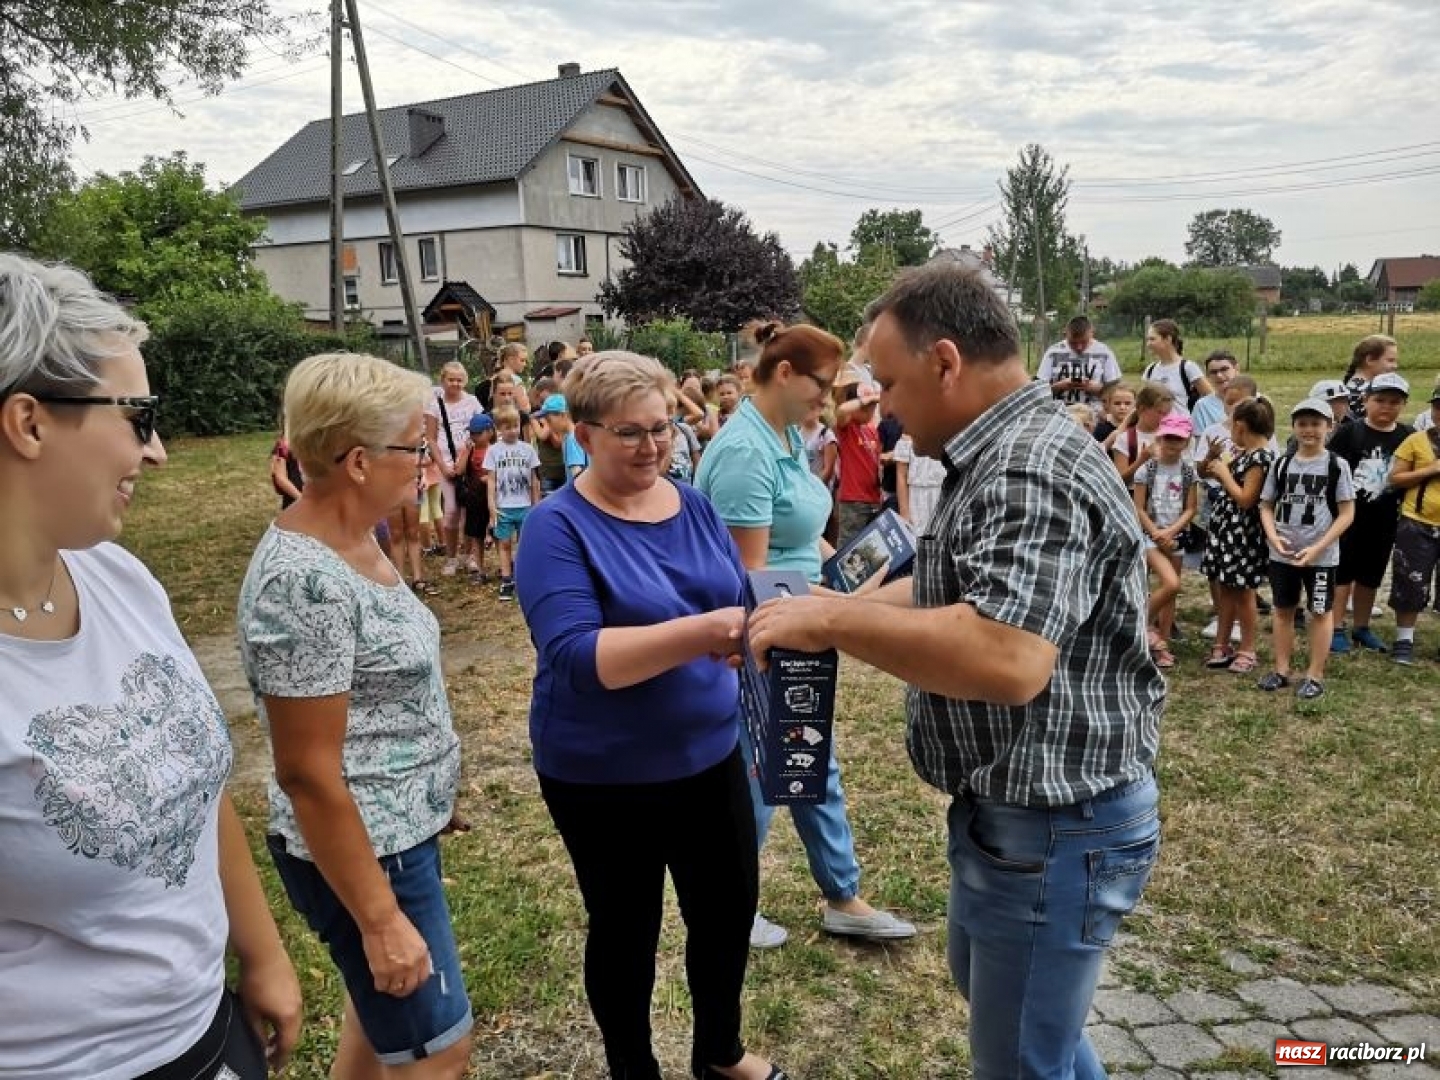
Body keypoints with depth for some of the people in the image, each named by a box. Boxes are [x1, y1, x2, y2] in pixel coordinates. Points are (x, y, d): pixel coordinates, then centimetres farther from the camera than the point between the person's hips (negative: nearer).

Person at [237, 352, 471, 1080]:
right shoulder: (304, 583, -27)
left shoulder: (351, 539, 2)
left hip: (399, 830, 9)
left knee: (381, 1016, 26)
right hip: (362, 851, -9)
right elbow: (307, 774, -25)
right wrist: (381, 920, -20)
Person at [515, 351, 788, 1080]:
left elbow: (736, 600, 6)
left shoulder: (692, 504, 1)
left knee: (730, 907, 20)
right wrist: (702, 634, -39)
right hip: (604, 777, -6)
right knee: (625, 929, 14)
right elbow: (574, 656, -28)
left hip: (709, 755, 6)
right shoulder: (558, 527, -17)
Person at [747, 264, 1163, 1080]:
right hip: (1019, 808, 11)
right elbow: (953, 592, 17)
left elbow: (1006, 660, -39)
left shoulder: (1035, 471, -27)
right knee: (986, 985, 31)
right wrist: (829, 609, 6)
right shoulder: (1004, 458, 8)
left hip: (1055, 826, -11)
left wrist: (833, 621, -29)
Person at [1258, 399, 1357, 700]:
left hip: (1322, 555, -3)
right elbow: (1266, 506, 8)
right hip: (1281, 554, 4)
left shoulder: (1337, 465, -6)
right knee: (1283, 610, 12)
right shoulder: (1281, 464, 3)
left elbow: (1347, 513, -8)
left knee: (1321, 611, 7)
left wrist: (1317, 548, -16)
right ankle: (1281, 670, 24)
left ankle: (1315, 676, 16)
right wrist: (1274, 539, -9)